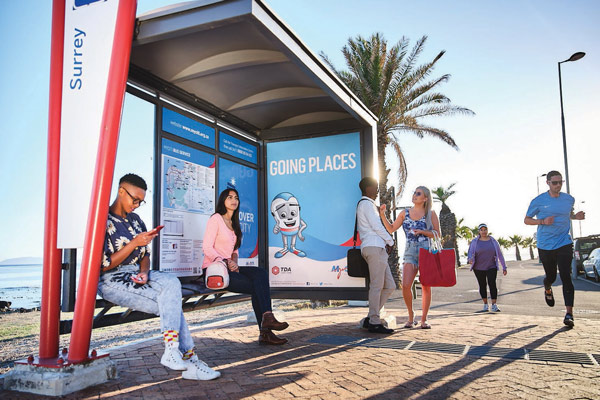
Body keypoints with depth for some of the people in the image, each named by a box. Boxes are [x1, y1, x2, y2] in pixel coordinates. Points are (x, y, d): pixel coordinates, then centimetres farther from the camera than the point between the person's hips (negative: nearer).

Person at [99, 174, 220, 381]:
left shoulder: (135, 220, 14)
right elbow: (104, 265, -14)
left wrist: (144, 272, -7)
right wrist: (134, 243, -18)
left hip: (136, 274, 7)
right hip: (111, 281, -6)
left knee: (172, 282, -25)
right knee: (171, 302, -24)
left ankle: (172, 351, -28)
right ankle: (188, 361, -19)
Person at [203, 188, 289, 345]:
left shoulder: (234, 223, 21)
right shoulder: (216, 219, -4)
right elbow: (207, 248, -11)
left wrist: (234, 262, 0)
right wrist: (225, 262, -22)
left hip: (228, 268, 7)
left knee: (261, 274, -20)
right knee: (256, 286, -22)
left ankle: (266, 325, -27)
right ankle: (265, 332, -20)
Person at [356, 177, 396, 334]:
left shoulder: (363, 204, 27)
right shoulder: (367, 203, -5)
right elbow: (377, 226, -12)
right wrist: (390, 241, -1)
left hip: (377, 248, 10)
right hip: (374, 247, -10)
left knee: (389, 286, 8)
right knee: (377, 286, -8)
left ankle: (370, 319, 10)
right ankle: (374, 322, -4)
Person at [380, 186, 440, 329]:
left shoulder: (431, 214, 6)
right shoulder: (405, 213, 12)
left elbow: (437, 234, 5)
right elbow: (391, 229, 12)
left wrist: (421, 232, -9)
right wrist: (383, 215, 1)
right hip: (410, 252, 1)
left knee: (426, 287, 1)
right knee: (406, 286, -12)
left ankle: (424, 319, 15)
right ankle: (411, 316, 9)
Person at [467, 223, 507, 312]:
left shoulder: (493, 241, 3)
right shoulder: (475, 242, 0)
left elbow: (500, 254, 7)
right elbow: (470, 253, -5)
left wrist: (504, 267, 6)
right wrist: (470, 259, -29)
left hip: (491, 267, -1)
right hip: (478, 268, 1)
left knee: (492, 284, -15)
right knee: (482, 285, 8)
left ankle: (494, 305, -14)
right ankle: (485, 305, 21)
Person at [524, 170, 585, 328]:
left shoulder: (569, 199, 5)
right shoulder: (538, 201, -5)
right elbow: (527, 220, 1)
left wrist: (576, 216, 2)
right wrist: (543, 221, -16)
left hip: (564, 244, 1)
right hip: (545, 245, -1)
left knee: (566, 277, -11)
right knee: (551, 276, 10)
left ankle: (569, 314, -10)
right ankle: (547, 290, 47)